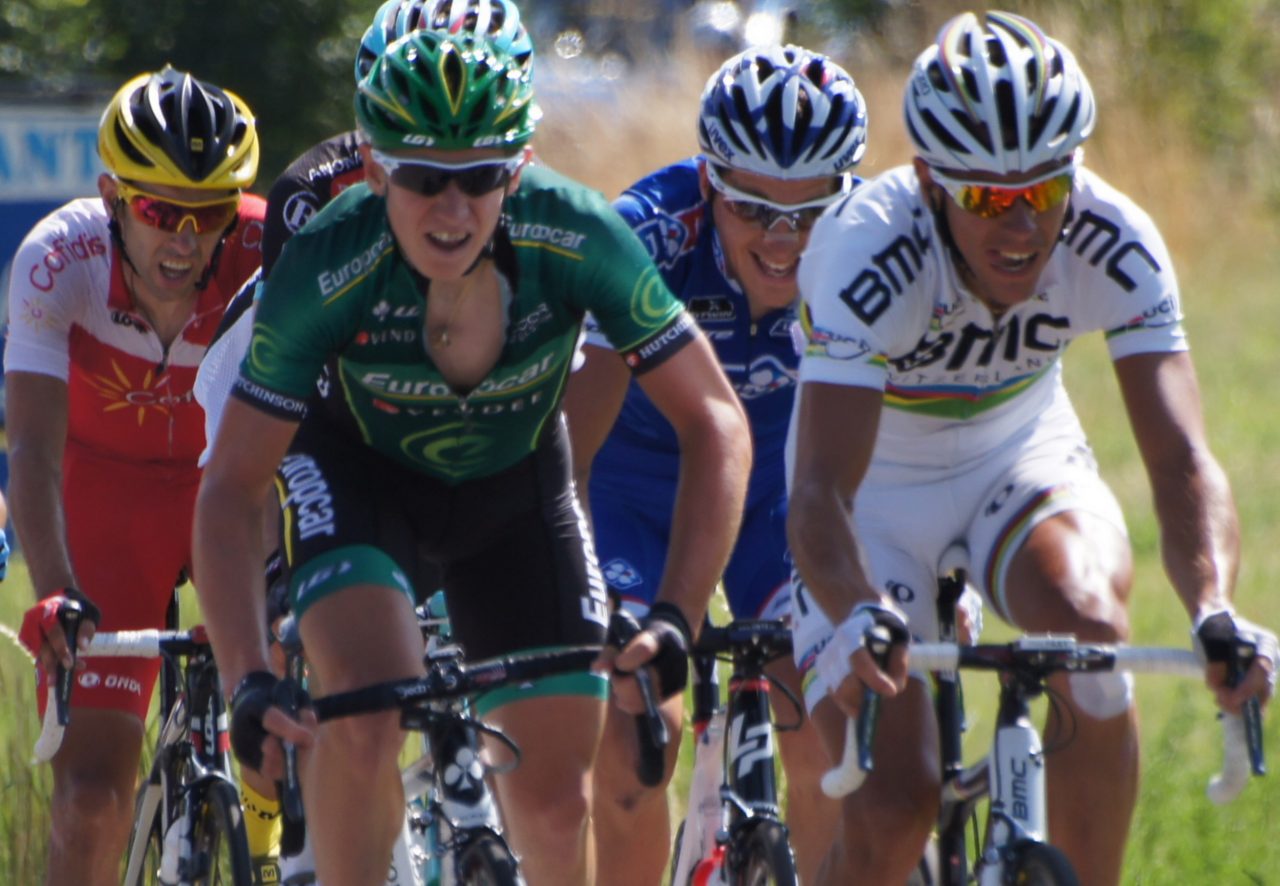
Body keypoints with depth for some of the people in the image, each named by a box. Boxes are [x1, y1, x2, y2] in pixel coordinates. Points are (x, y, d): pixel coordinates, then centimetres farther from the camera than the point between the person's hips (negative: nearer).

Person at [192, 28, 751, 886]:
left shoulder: (580, 239, -32)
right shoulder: (323, 273, -34)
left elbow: (715, 422, -26)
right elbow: (232, 489, -29)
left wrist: (680, 615, -37)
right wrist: (248, 680, -41)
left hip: (514, 486, 2)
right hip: (357, 470, -2)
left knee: (557, 803, -3)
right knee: (366, 715, -29)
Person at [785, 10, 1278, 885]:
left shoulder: (1116, 244, -26)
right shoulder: (868, 253, -34)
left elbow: (1182, 460, -33)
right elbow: (821, 492, -41)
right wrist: (860, 615, -62)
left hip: (1021, 457, 2)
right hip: (880, 483, -2)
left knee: (1089, 624, -32)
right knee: (893, 810, -16)